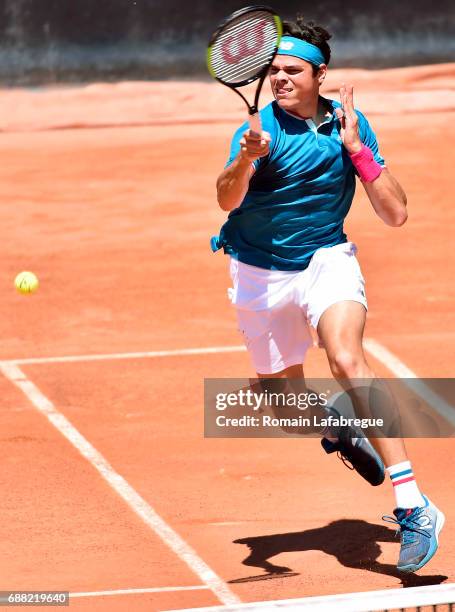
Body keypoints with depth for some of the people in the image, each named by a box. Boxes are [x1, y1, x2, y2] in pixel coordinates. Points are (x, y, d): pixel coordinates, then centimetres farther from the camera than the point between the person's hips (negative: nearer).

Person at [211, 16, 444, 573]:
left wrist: (356, 148, -16)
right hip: (260, 275, 1)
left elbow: (395, 214, -6)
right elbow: (227, 199, -30)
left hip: (326, 260, -1)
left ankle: (413, 507, -33)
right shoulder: (262, 127, -12)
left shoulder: (348, 123, -5)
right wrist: (246, 160, -50)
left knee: (346, 359, -28)